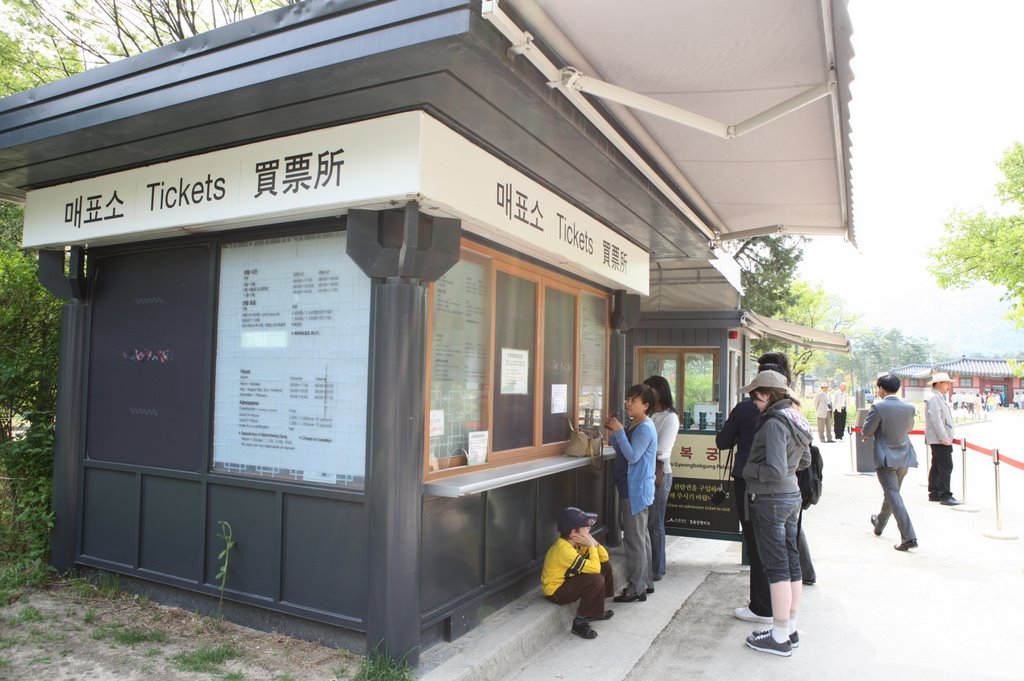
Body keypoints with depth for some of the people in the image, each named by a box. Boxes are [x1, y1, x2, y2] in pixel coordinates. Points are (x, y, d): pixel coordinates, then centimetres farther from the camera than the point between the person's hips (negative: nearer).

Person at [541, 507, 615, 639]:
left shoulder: (576, 542, -1)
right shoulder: (564, 549, -30)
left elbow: (604, 557, 2)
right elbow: (594, 568, -35)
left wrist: (593, 542, -14)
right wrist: (591, 546, -23)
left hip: (567, 580, 10)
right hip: (555, 591, -10)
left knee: (605, 565, 8)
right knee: (596, 580, -28)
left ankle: (595, 611, 18)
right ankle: (580, 622, -14)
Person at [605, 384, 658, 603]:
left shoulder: (645, 428, -16)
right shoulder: (635, 426, 13)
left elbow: (632, 456, -24)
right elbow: (621, 450, 16)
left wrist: (619, 431, -23)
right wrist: (612, 431, 3)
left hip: (637, 490, -10)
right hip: (633, 488, 10)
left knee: (634, 539, -5)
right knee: (641, 537, 16)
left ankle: (636, 589, 2)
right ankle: (645, 583, 27)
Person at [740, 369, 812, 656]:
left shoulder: (774, 423, -20)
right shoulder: (796, 421, 9)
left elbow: (775, 470, -25)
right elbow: (804, 461, 21)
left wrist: (748, 469, -10)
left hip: (770, 500, -9)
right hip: (792, 496, 9)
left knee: (776, 568, -1)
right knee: (791, 564, 15)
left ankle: (780, 638, 9)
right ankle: (790, 630, 27)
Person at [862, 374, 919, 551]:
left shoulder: (878, 407, -17)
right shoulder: (909, 407, 0)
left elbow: (866, 431, -12)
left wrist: (865, 436, 10)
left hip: (886, 458, -6)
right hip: (904, 457, 7)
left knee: (893, 495, -6)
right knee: (891, 493, 22)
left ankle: (908, 537, -14)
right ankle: (879, 524, 43)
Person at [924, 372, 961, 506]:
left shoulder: (939, 398, 18)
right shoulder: (933, 398, -15)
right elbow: (935, 419, -21)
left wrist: (946, 437, 19)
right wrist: (943, 438, -23)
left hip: (939, 439, 11)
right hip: (939, 440, -11)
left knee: (937, 467, 13)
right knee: (946, 466, -11)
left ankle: (934, 494, 19)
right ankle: (945, 496, -10)